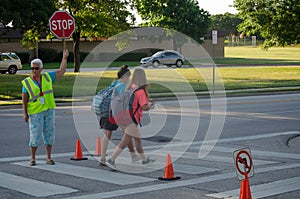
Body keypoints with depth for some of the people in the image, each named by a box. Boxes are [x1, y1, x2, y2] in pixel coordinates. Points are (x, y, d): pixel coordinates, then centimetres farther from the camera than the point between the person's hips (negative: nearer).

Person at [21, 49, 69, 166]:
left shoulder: (47, 77, 7)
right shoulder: (27, 82, -1)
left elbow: (61, 71, 14)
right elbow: (24, 99, -2)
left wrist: (64, 58, 11)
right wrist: (25, 114, -8)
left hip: (49, 110, 3)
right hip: (35, 112, -3)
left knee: (49, 134, 5)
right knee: (35, 136, -4)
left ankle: (49, 158, 14)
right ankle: (33, 158, 9)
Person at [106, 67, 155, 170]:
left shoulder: (130, 87, 6)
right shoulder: (141, 91, -18)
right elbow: (145, 107, -23)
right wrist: (151, 106, -4)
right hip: (132, 120, -9)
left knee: (138, 139, 22)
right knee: (125, 142, -10)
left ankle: (144, 159, 36)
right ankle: (111, 160, -16)